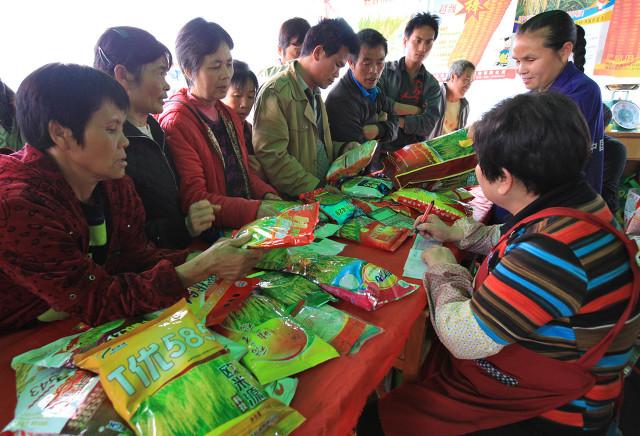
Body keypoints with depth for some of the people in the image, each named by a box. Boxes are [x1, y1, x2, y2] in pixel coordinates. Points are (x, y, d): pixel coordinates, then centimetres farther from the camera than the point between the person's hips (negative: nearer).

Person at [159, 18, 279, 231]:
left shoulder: (228, 115, 16)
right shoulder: (176, 121, -11)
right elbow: (193, 199, -15)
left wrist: (267, 195, 0)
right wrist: (255, 209, -25)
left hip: (247, 226, 7)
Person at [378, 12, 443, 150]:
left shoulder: (432, 85, 10)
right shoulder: (385, 71, 3)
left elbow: (428, 124, -2)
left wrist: (395, 121, -14)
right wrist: (415, 110, -8)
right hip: (384, 147, -2)